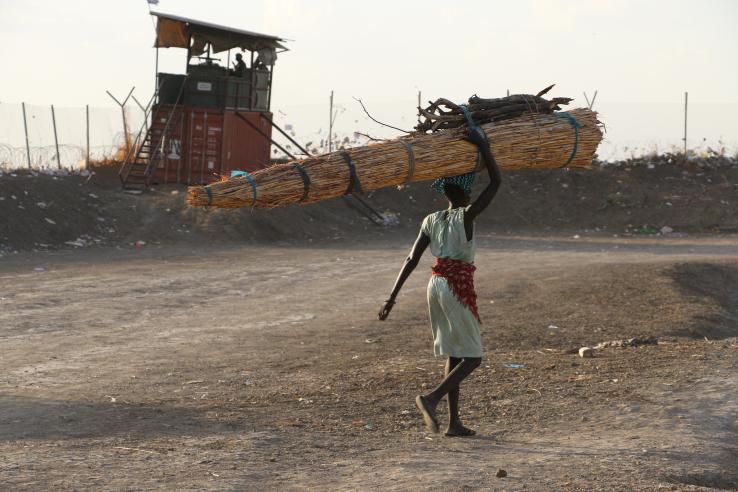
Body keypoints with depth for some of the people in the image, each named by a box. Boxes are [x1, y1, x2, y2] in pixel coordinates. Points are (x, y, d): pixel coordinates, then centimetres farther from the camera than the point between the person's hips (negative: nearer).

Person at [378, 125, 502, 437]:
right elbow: (496, 181, -12)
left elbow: (411, 261, 4)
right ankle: (431, 399, -21)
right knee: (472, 357, -1)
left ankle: (454, 422, 12)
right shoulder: (466, 216, -12)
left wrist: (392, 297, 5)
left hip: (436, 284, 7)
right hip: (459, 287, -7)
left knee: (455, 355, 13)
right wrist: (482, 146, -8)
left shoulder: (431, 221, 6)